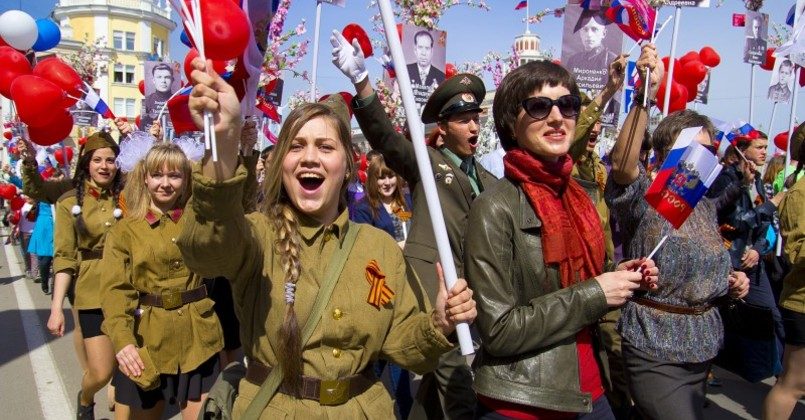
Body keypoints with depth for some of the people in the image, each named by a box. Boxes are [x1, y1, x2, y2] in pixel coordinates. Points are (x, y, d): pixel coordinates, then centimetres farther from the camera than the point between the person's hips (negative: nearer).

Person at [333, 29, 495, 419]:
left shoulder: (490, 183, 18)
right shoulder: (425, 160, 2)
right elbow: (384, 137, -15)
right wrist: (361, 81, -29)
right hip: (430, 277, -6)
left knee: (438, 375, 15)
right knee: (459, 386, -12)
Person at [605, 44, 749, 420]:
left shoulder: (707, 205, 9)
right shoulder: (644, 196, -13)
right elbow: (622, 163, -37)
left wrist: (730, 281, 3)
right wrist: (647, 93, -44)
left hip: (703, 344, 8)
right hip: (656, 350, -7)